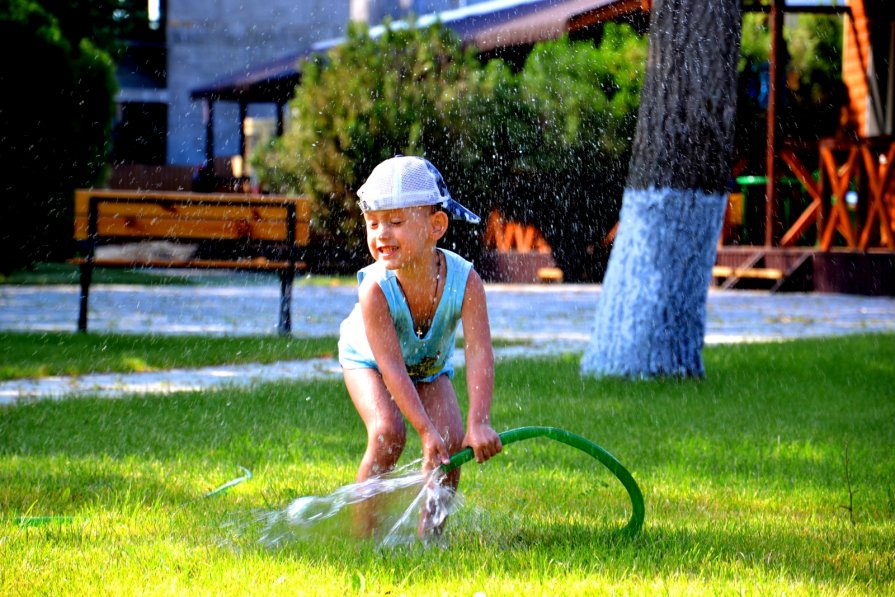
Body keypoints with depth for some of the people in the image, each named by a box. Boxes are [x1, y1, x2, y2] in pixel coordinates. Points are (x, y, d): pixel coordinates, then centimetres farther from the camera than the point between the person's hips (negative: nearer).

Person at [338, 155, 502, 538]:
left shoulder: (464, 280, -35)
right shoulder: (376, 288, -39)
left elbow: (479, 354, -40)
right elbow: (392, 367, -38)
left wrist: (478, 423, -51)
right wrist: (426, 430, -43)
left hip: (430, 366, 3)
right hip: (367, 360, -3)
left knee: (452, 440, -15)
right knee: (388, 432, -25)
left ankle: (431, 529, 5)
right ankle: (363, 531, -11)